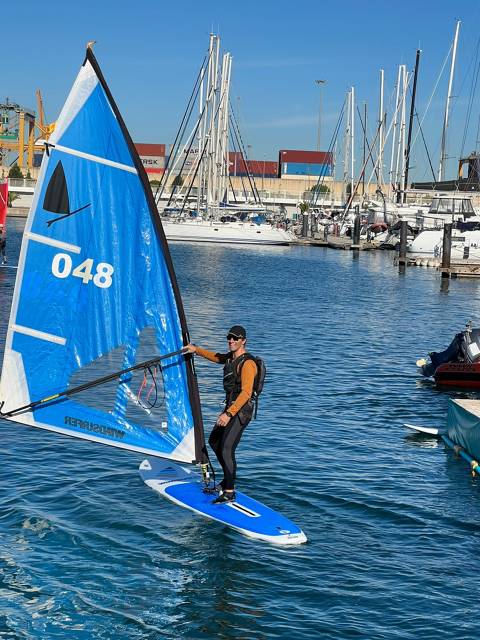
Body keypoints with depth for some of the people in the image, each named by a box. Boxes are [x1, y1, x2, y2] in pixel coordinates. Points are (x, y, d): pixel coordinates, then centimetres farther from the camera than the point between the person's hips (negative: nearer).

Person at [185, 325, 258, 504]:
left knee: (226, 450, -17)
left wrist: (229, 414, -32)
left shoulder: (247, 363, -19)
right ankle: (227, 481, 31)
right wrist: (196, 350, 24)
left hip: (241, 410, -11)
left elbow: (246, 392, -26)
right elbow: (215, 357, 34)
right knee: (214, 441, 21)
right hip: (230, 407, 11)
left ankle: (229, 493, -11)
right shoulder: (230, 357, 10)